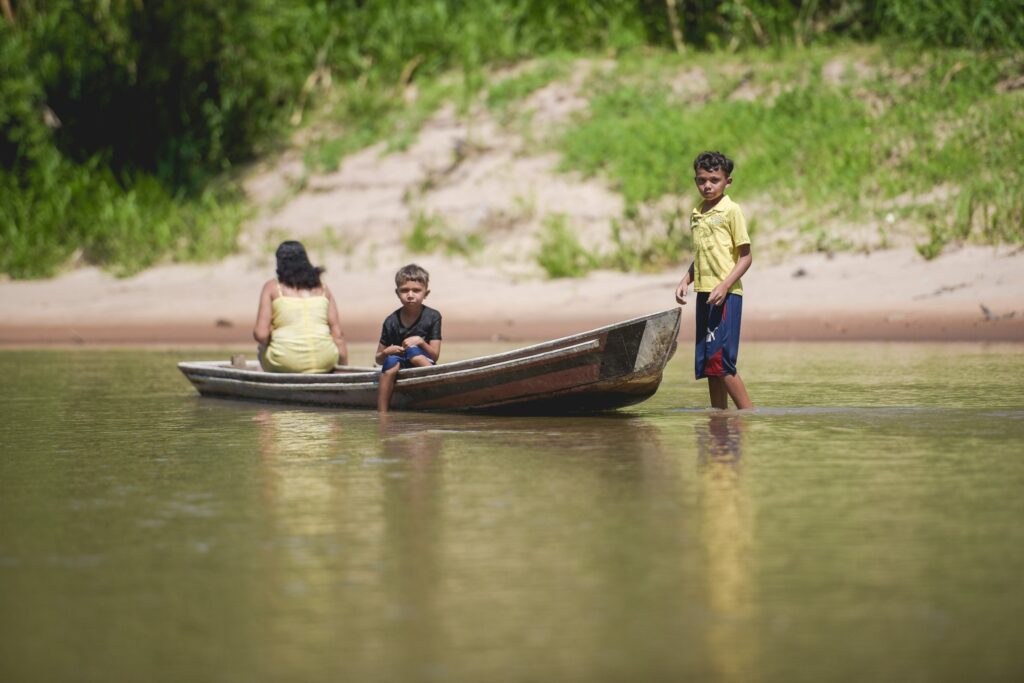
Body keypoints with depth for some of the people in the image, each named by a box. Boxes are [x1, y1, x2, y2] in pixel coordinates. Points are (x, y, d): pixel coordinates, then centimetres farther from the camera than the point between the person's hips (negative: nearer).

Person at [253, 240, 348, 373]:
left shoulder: (272, 287, 6)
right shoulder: (322, 288, 13)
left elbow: (260, 334, -4)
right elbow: (338, 335, 6)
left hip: (286, 363, -2)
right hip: (324, 363, 2)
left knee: (263, 350, 30)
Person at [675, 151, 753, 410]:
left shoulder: (731, 211, -6)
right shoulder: (697, 214, 15)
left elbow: (745, 256, -8)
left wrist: (724, 285, -18)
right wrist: (685, 281, 10)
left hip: (726, 294, -7)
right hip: (704, 293, 8)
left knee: (719, 360, -14)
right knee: (706, 363, 6)